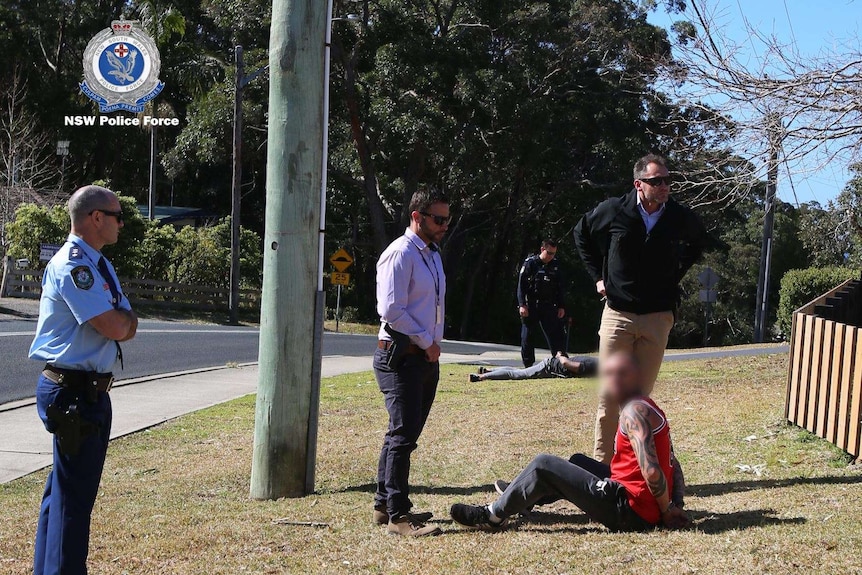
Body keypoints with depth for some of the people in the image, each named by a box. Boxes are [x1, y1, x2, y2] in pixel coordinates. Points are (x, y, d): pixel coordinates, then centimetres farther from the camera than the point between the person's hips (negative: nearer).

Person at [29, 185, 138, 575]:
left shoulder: (99, 266, 15)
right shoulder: (73, 265, -17)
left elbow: (127, 327, 12)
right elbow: (115, 328, -23)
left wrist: (121, 320, -9)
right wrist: (123, 317, -2)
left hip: (90, 392, 10)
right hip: (73, 392, -10)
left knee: (66, 488, 18)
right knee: (74, 493, -6)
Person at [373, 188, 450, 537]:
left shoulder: (432, 253, 17)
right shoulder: (400, 254, -13)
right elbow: (391, 310, -19)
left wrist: (434, 344, 12)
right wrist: (426, 342, -12)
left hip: (426, 357, 9)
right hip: (401, 356, -9)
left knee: (405, 434, 13)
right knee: (403, 434, -10)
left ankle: (384, 505, 21)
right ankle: (397, 515, -6)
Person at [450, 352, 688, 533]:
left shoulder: (634, 412, -16)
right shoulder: (648, 408, 15)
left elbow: (651, 471, -26)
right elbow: (673, 464, 15)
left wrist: (666, 512, -14)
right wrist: (677, 505, 6)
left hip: (629, 510, -10)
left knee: (543, 466, -4)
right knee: (578, 461, 30)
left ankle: (493, 516, 9)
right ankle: (522, 495, 44)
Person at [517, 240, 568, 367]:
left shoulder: (556, 265, 7)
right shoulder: (530, 263, -2)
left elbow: (561, 288, 11)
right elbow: (521, 285, -5)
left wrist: (561, 307, 6)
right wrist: (522, 305, -12)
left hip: (548, 307, 2)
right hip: (530, 307, -2)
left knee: (557, 335, -6)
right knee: (527, 338, 3)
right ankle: (528, 365, 12)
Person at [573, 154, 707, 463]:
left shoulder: (680, 217, -3)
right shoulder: (613, 211, -7)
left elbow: (699, 241, 21)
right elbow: (582, 233, 14)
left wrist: (676, 273, 10)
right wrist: (598, 276, 8)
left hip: (658, 318, 1)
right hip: (618, 314, -1)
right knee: (609, 397, -1)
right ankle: (602, 465, 8)